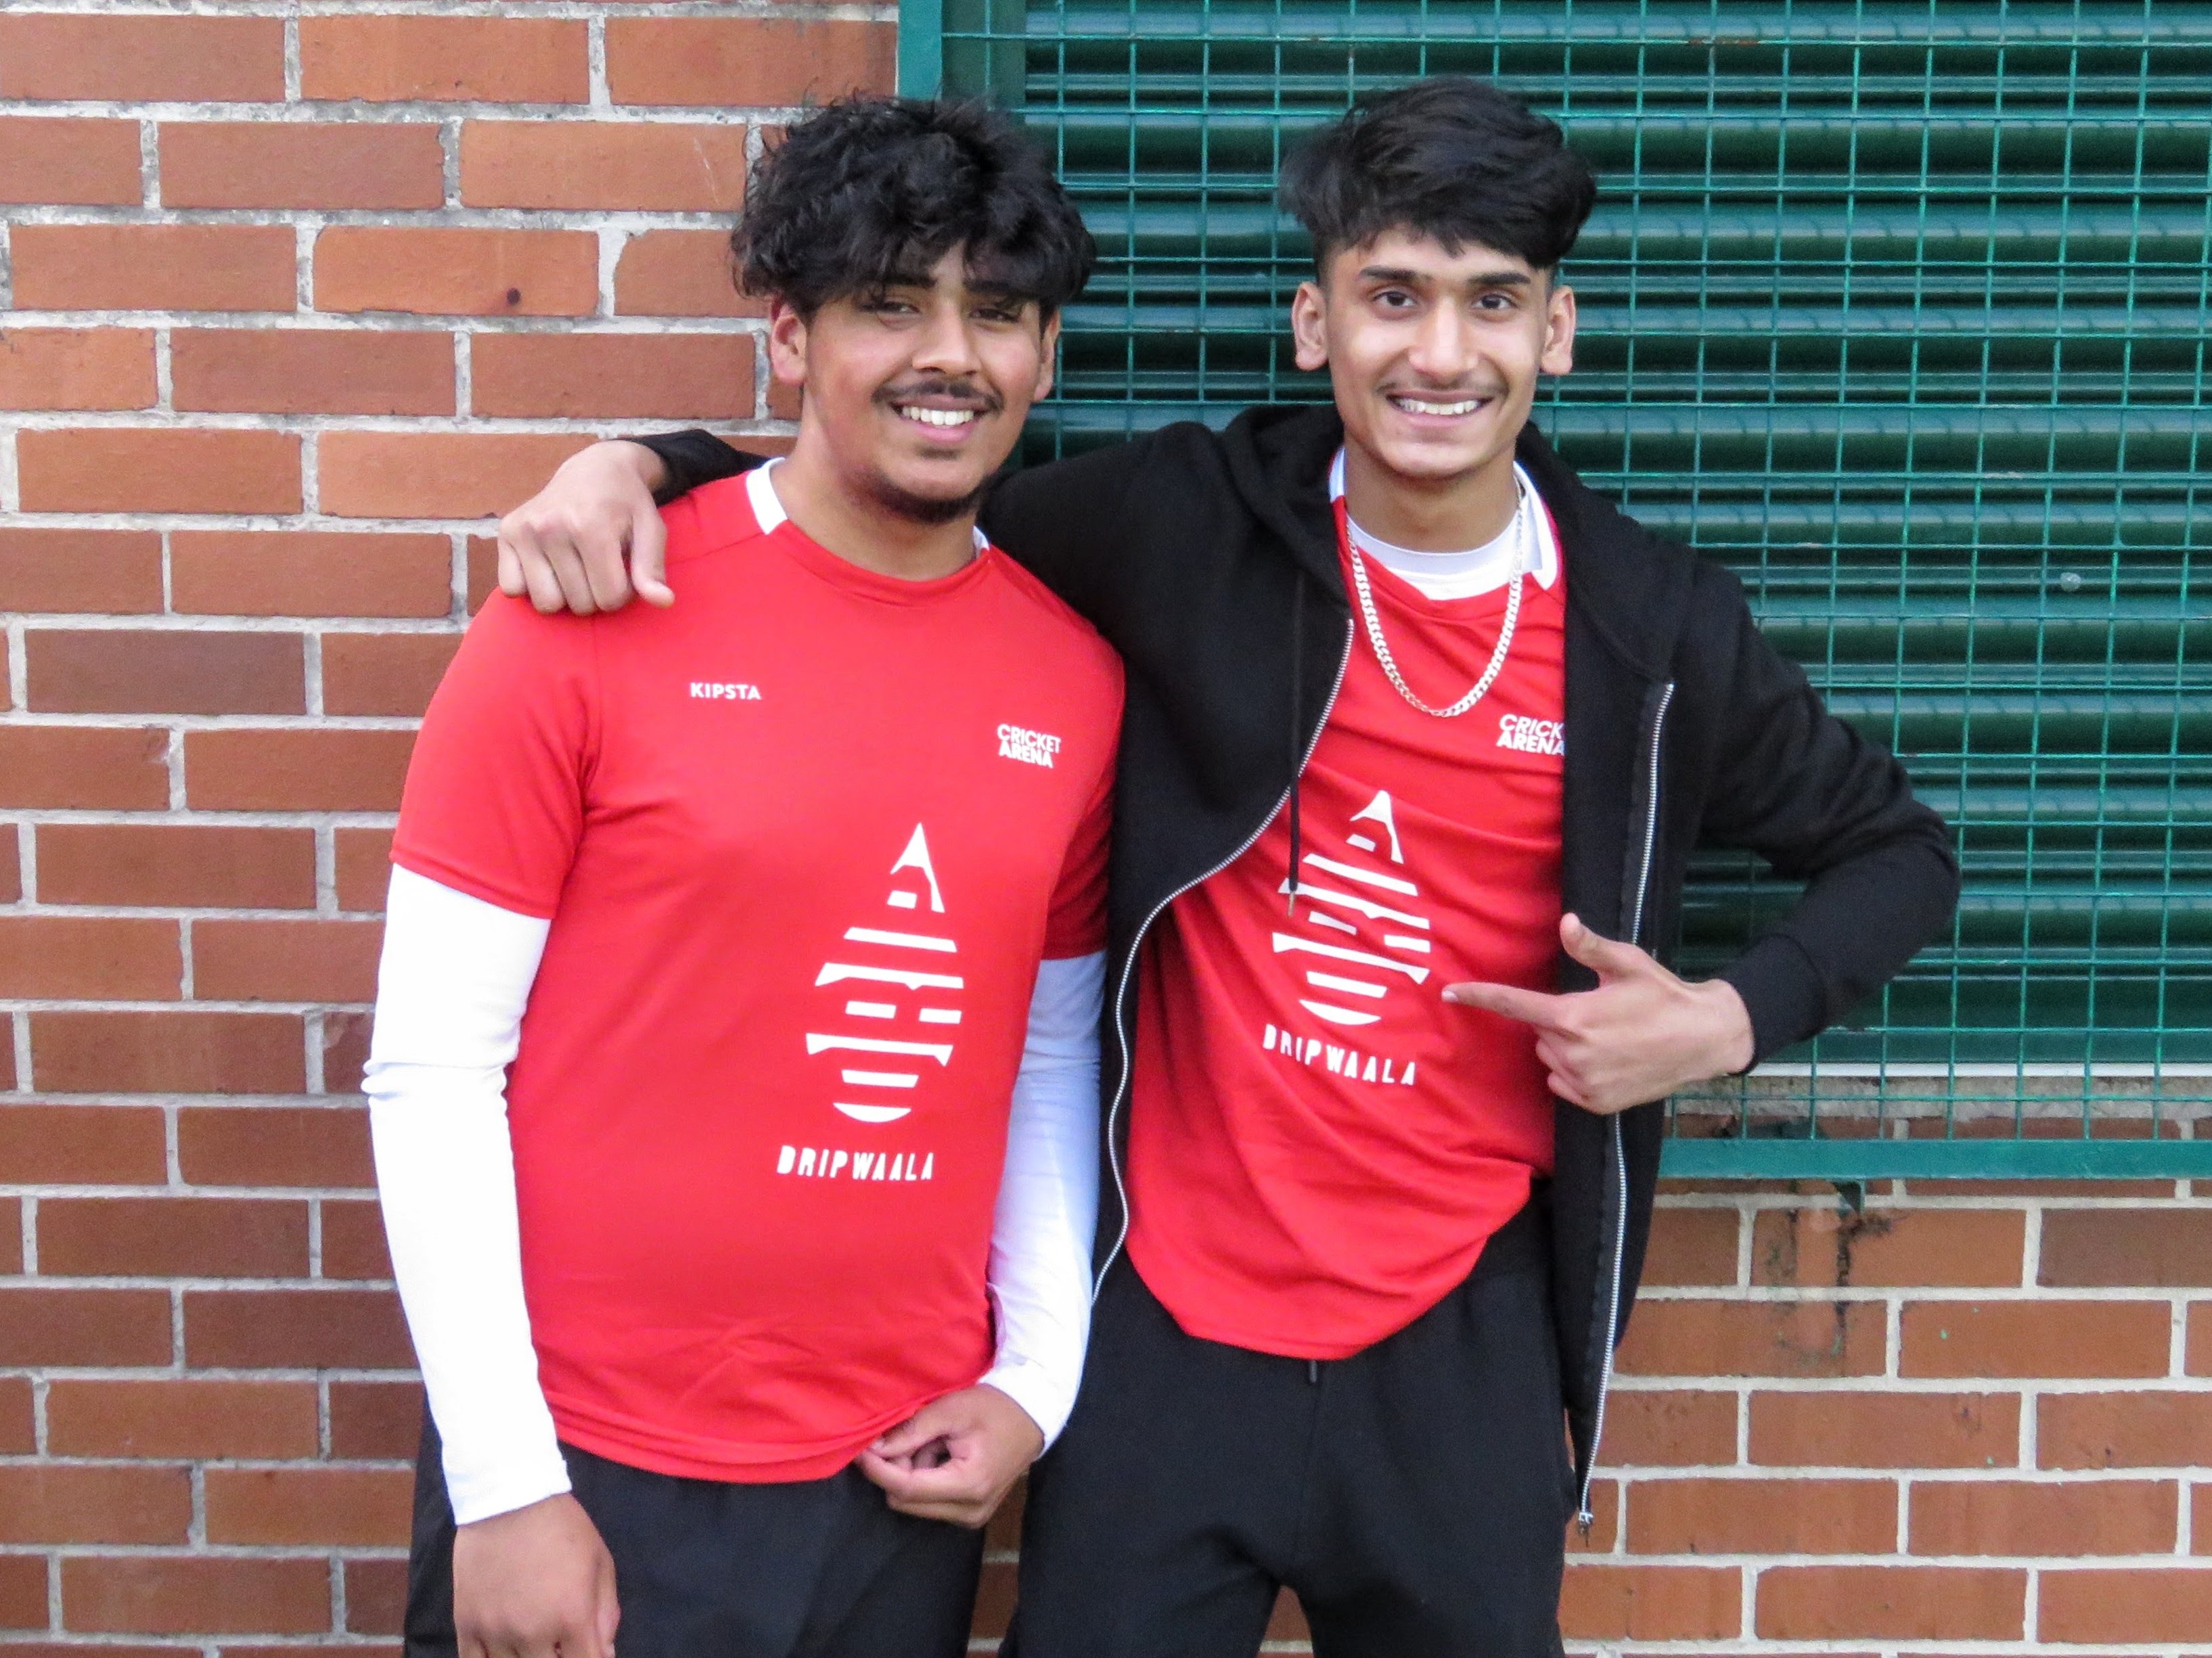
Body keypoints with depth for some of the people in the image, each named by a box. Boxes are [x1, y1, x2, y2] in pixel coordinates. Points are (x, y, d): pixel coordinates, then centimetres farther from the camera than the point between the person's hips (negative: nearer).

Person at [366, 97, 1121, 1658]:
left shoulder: (1076, 678, 0)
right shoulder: (593, 614, -11)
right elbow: (433, 1070, -10)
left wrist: (1038, 1379, 2)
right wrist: (503, 1485, -10)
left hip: (901, 1473, 4)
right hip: (590, 1471, -3)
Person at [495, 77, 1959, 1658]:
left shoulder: (1658, 628, -3)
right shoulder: (1184, 522, -6)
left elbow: (1894, 847, 11)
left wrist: (1729, 1019, -6)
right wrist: (642, 461, -9)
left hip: (1460, 1346, 1)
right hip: (1169, 1326, -1)